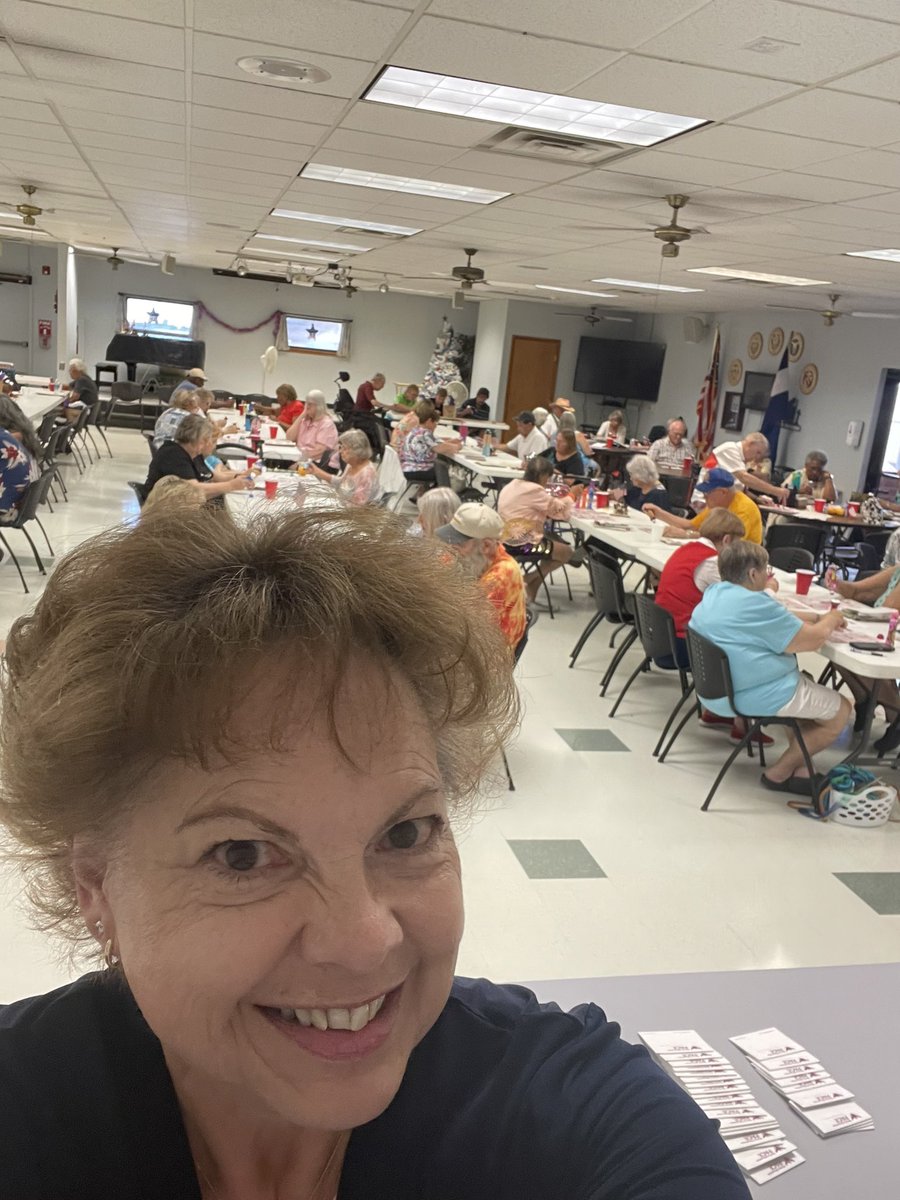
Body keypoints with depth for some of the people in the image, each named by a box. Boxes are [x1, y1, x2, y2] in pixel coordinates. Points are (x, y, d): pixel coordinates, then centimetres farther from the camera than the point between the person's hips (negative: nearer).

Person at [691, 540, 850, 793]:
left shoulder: (712, 594, 7)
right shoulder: (755, 604, -23)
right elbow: (812, 639, -17)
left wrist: (816, 617, 11)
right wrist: (830, 621, 3)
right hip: (755, 698, -10)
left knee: (806, 684, 30)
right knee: (840, 710, 7)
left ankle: (799, 769, 23)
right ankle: (780, 772, 8)